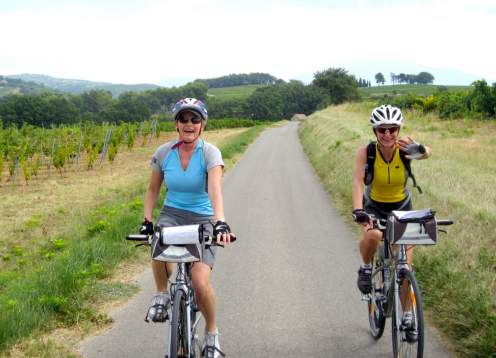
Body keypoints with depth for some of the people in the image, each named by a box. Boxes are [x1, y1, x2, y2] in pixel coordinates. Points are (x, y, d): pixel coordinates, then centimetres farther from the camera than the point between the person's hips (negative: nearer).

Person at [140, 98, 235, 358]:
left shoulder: (210, 153, -14)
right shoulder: (164, 153, -3)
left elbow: (215, 189, -29)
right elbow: (153, 189, 10)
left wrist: (220, 223, -45)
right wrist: (147, 221, -4)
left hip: (203, 219, -2)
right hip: (172, 214, 2)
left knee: (200, 282, -20)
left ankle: (211, 332, 9)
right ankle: (162, 294, -4)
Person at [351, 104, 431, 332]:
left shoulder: (404, 149, -23)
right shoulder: (366, 152, -23)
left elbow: (427, 153, -44)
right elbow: (358, 182, -33)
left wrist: (419, 149, -69)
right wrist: (357, 210, -51)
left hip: (402, 207, 1)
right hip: (374, 206, -1)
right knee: (373, 236, -35)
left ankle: (407, 314, 17)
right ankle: (366, 268, -3)